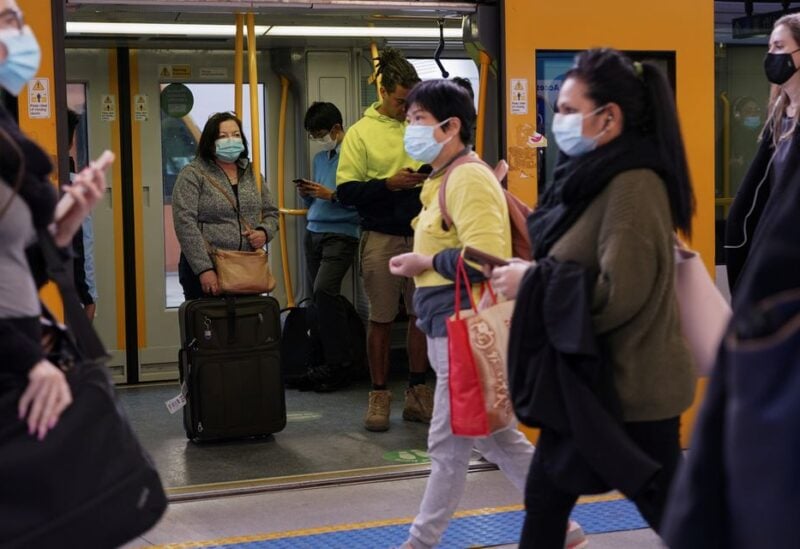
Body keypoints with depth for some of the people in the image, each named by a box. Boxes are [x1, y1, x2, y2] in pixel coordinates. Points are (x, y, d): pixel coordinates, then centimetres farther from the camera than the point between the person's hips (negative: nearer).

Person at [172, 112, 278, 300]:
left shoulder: (252, 173, 13)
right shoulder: (192, 175, -5)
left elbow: (271, 212, 19)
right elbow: (185, 225, -13)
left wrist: (264, 232, -4)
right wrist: (204, 270, -21)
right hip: (205, 270, -5)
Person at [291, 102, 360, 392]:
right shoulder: (320, 158, 19)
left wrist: (331, 195, -15)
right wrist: (307, 194, 5)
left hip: (341, 234, -8)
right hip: (314, 233, 8)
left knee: (324, 290, -21)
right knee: (320, 298, 6)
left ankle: (338, 364, -14)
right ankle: (328, 361, 12)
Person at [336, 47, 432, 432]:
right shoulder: (362, 132, 0)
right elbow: (346, 191, -5)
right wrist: (390, 184, -17)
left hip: (424, 235, 2)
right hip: (382, 237, -2)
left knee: (422, 315, 8)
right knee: (381, 319, 5)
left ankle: (418, 393, 19)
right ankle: (379, 396, 14)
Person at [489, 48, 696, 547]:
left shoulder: (634, 184, -21)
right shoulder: (596, 175, 9)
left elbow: (618, 294, -28)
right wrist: (529, 271, 3)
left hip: (631, 387, -10)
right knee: (546, 498, 16)